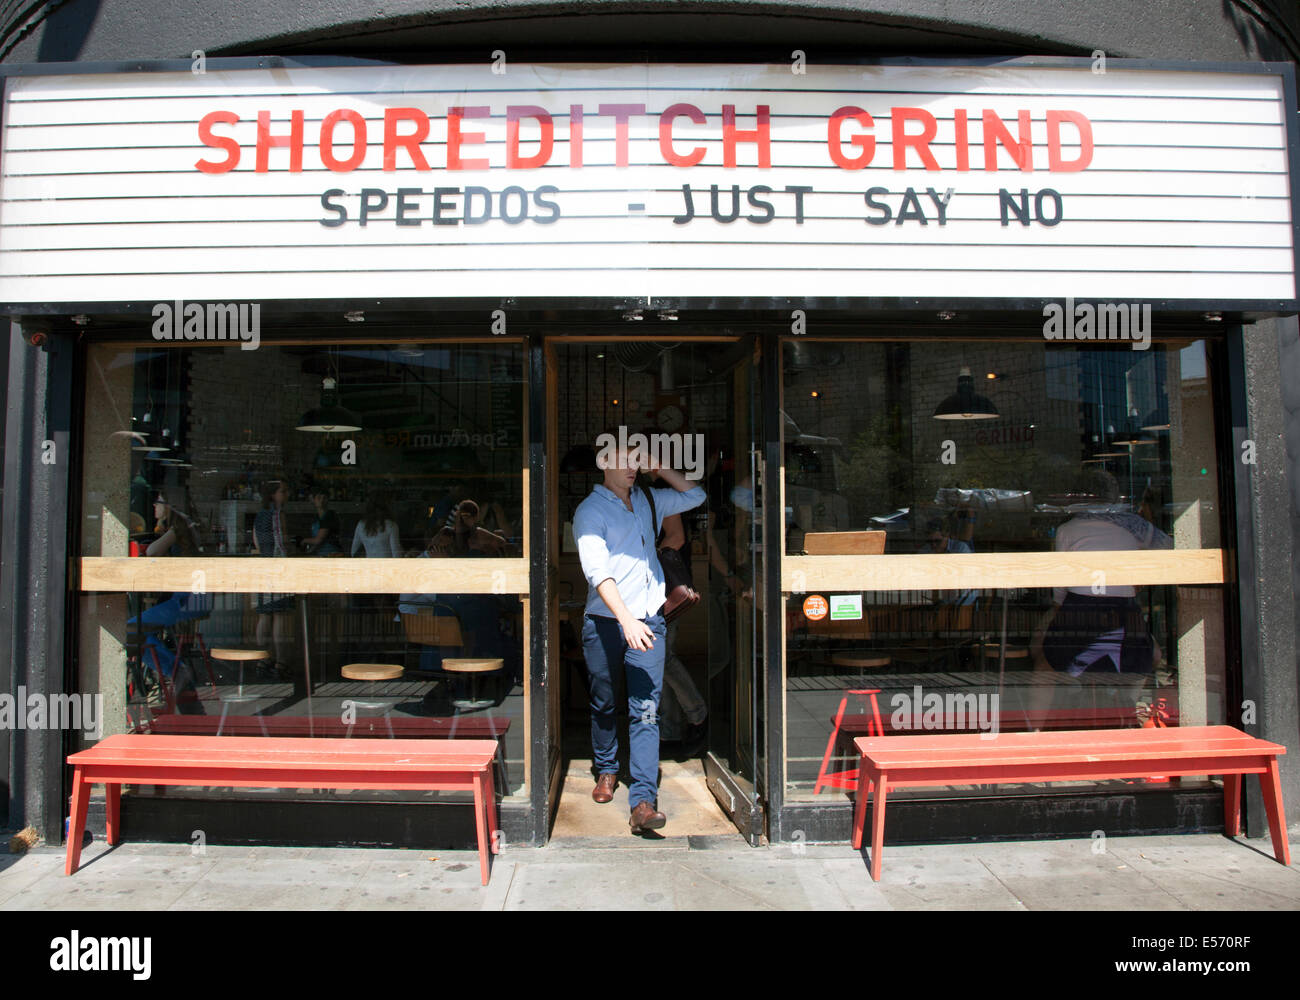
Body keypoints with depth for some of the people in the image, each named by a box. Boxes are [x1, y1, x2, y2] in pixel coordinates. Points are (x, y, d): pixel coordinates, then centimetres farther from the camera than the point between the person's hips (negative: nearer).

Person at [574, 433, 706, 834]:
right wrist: (626, 620, -26)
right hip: (605, 621, -3)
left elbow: (695, 496, 23)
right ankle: (607, 770, 36)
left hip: (648, 620, 3)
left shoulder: (648, 501, 14)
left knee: (646, 711, -6)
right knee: (603, 705, 12)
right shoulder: (590, 510, -4)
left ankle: (642, 802, -8)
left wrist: (658, 467, 10)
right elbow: (597, 571, -15)